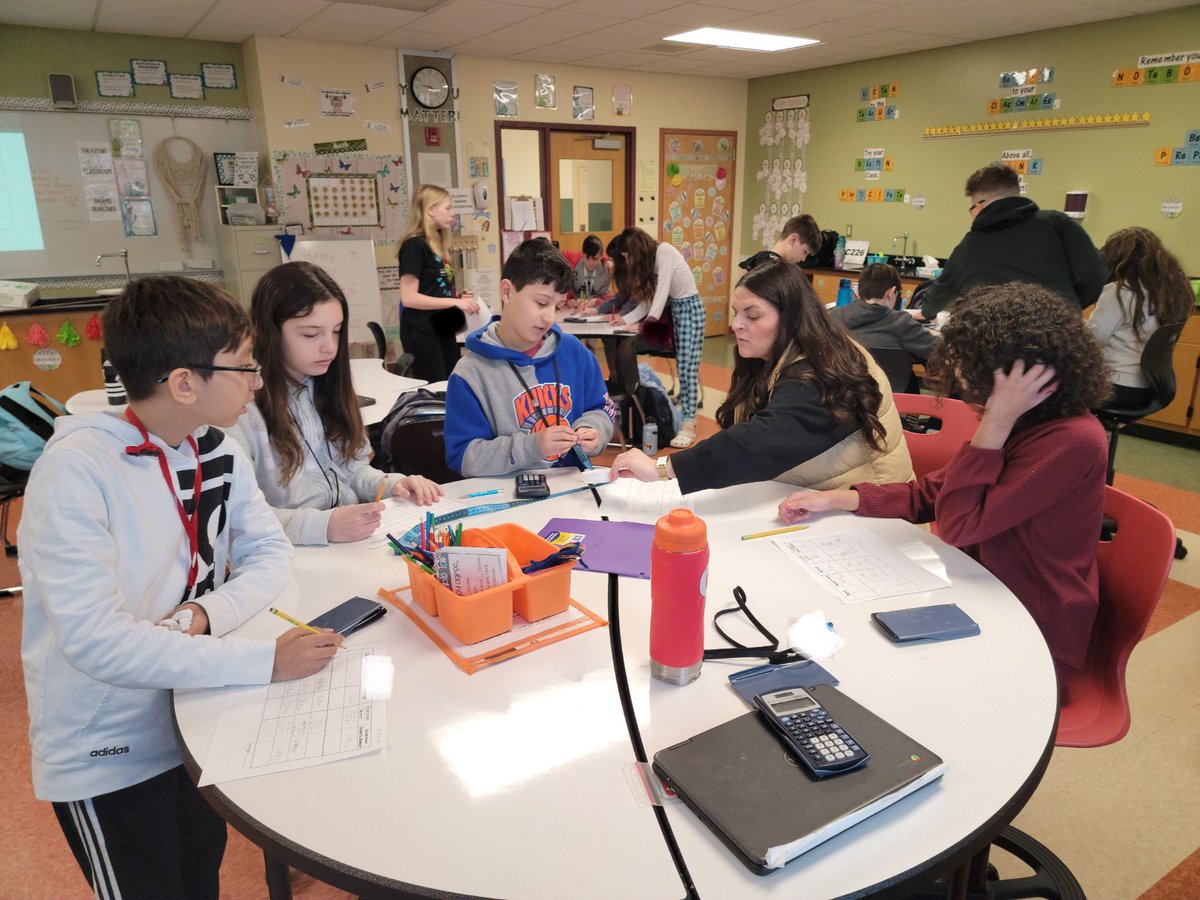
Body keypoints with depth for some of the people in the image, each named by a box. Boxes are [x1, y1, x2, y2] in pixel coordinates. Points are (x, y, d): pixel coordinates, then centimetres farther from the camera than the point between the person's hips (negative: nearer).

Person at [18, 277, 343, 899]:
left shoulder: (217, 451, -4)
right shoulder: (76, 471, -25)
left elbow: (270, 552, 0)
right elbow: (95, 638, -30)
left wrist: (205, 613, -20)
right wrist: (263, 661, -32)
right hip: (108, 754, -5)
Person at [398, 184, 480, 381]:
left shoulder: (438, 246, 14)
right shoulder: (414, 246, -11)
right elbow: (409, 298, -19)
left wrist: (458, 297, 5)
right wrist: (455, 302, -21)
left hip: (444, 329, 9)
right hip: (422, 332, -9)